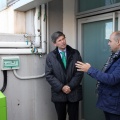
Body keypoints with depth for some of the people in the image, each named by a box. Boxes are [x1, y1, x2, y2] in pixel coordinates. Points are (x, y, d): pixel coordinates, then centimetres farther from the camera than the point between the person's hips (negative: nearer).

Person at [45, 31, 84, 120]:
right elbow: (49, 75, -5)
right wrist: (61, 87, -14)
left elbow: (80, 72, -4)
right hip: (58, 93, 0)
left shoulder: (75, 53, 1)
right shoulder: (50, 56, 1)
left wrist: (70, 86, -12)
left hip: (74, 92, 0)